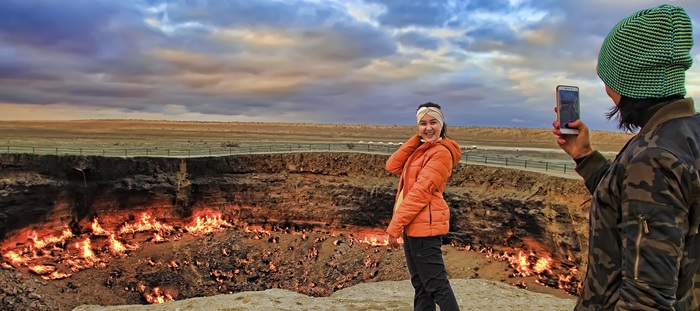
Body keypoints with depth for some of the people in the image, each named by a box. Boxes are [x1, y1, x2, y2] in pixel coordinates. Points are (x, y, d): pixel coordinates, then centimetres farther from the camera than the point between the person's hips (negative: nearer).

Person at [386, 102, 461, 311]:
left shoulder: (441, 152, -13)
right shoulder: (421, 149, 16)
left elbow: (420, 192, -18)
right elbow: (393, 166, 5)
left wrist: (394, 227, -18)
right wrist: (416, 139, -1)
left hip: (424, 225, -9)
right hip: (412, 224, 9)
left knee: (436, 284, -2)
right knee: (421, 284, 16)